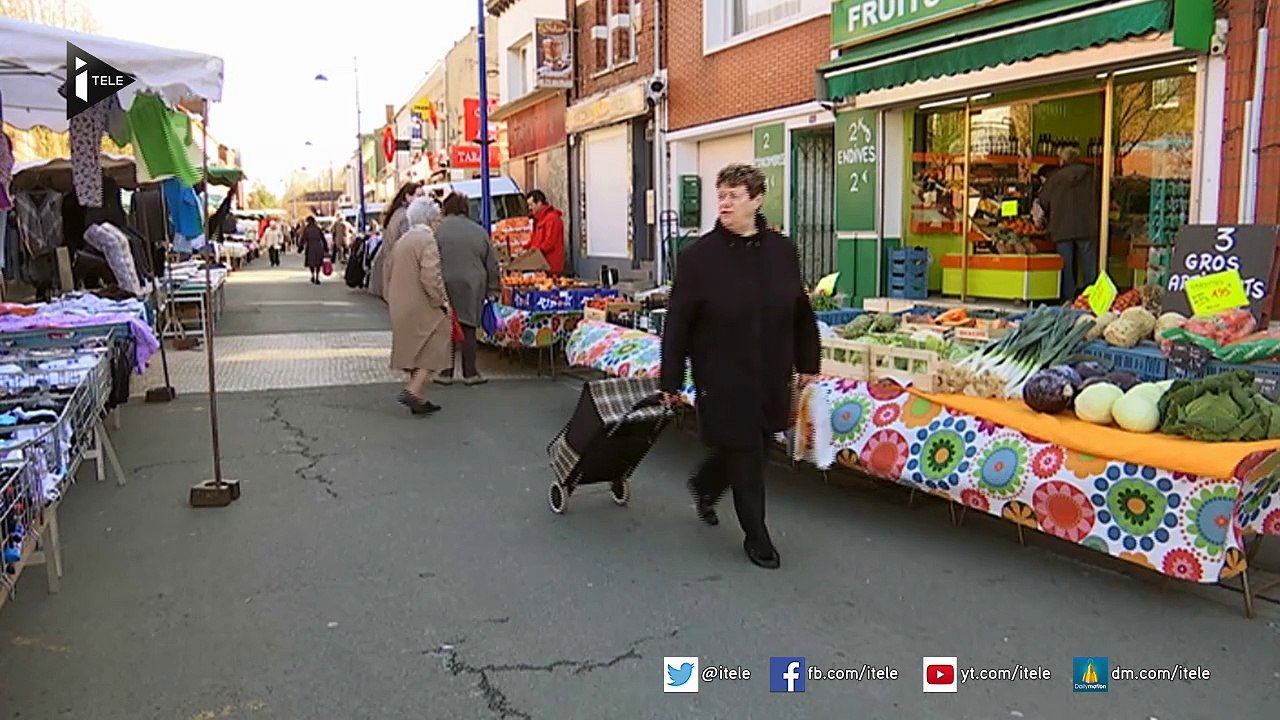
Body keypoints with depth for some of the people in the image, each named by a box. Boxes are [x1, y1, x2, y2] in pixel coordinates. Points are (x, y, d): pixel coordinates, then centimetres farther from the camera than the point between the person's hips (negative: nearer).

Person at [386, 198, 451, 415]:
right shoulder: (427, 240, -15)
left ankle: (418, 401, 20)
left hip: (401, 308, 9)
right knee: (433, 350, -1)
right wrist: (443, 301, -13)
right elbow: (430, 276, -23)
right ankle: (413, 390, -13)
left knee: (415, 352, 15)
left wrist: (393, 298, 25)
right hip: (423, 308, -9)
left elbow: (389, 270, 19)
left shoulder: (402, 240, 13)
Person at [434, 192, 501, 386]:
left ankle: (446, 372, 8)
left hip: (446, 287, -2)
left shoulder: (439, 230, -4)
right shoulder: (479, 231, 6)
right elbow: (491, 264, 10)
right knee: (468, 329, 9)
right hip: (472, 288, 2)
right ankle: (470, 373, 11)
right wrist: (493, 289, 18)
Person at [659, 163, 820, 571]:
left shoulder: (782, 251, 2)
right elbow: (677, 324, -8)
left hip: (771, 376, 4)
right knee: (744, 454, 4)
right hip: (723, 377, -4)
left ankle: (704, 487, 44)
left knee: (751, 445, 15)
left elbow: (800, 312, 11)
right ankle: (756, 536, 20)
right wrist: (671, 381, -8)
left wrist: (807, 362, 13)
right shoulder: (698, 256, -8)